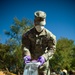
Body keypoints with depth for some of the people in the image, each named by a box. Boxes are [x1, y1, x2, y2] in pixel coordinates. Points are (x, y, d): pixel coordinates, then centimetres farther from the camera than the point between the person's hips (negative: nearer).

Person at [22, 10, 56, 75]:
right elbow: (25, 46, -13)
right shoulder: (28, 34, -4)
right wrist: (26, 55, -34)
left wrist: (44, 57, -29)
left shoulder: (49, 35, -7)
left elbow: (52, 48, -12)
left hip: (43, 61, 0)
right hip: (31, 61, 1)